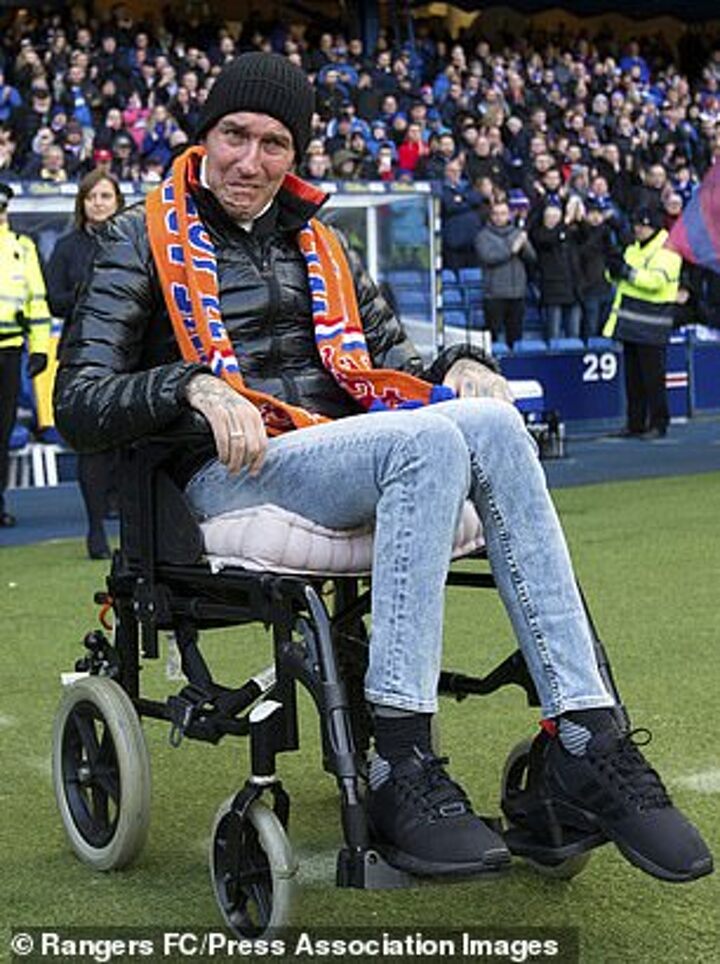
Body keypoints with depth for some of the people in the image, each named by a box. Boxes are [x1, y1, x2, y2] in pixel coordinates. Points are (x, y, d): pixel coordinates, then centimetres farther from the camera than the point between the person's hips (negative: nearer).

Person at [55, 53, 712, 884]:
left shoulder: (316, 245, 25)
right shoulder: (145, 241, 8)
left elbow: (389, 364, 24)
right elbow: (78, 403, -2)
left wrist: (459, 368, 1)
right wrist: (192, 384, -21)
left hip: (347, 460, 5)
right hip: (230, 476, -5)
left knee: (494, 423, -27)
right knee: (431, 438, -33)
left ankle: (585, 739, -31)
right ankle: (401, 770, -37)